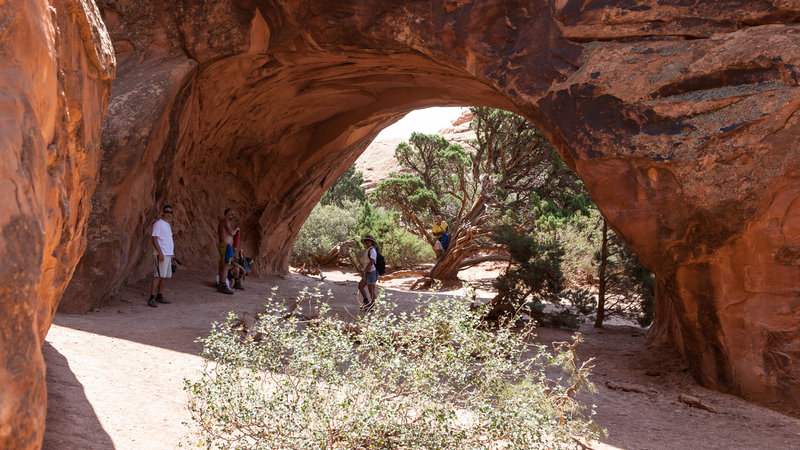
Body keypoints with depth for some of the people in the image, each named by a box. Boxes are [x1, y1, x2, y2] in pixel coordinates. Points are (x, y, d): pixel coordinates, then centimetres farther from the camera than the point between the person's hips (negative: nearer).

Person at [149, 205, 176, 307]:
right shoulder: (158, 224, -9)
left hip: (168, 254, 9)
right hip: (161, 254, -9)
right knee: (158, 276, -13)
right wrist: (160, 253, -21)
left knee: (163, 276, 10)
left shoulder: (168, 225, 19)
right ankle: (152, 298, -14)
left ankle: (160, 296, 15)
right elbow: (154, 239, -15)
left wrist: (171, 254, 20)